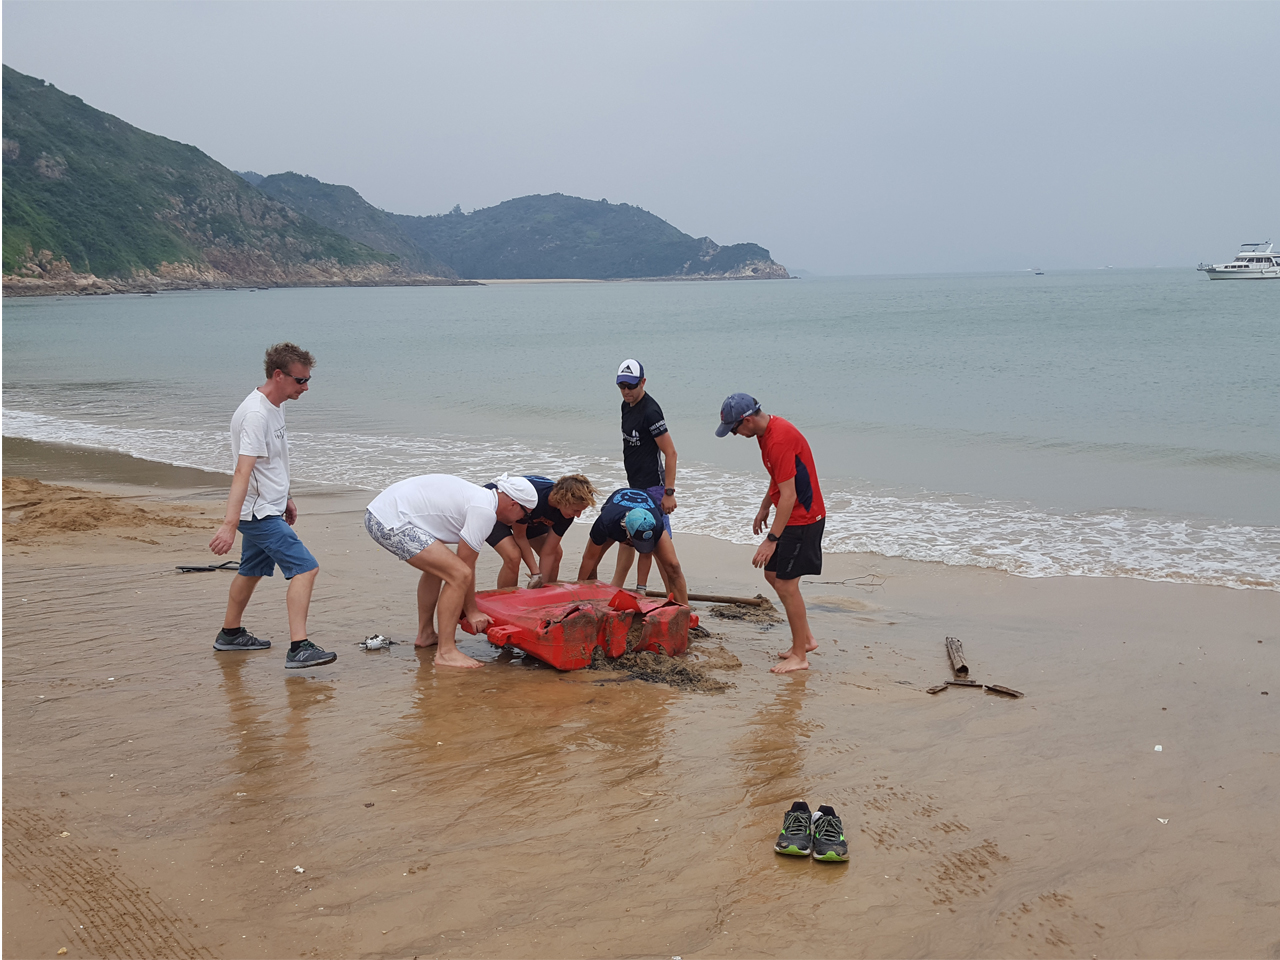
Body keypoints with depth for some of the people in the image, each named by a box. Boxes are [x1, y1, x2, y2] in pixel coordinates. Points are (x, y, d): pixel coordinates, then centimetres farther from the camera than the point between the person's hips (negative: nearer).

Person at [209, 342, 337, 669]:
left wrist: (285, 498, 28)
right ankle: (299, 648, -19)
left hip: (265, 510, 11)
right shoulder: (255, 415, -23)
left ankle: (230, 634, 39)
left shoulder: (274, 406, 8)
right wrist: (230, 524, -36)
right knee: (305, 568, -16)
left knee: (252, 571, 23)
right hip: (260, 514, -10)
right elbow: (242, 472, -31)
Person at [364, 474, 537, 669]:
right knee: (460, 574, -13)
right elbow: (467, 564, -5)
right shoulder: (485, 511, -9)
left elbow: (463, 560, 27)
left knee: (437, 566, 30)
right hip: (392, 523, -11)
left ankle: (425, 635, 38)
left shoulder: (479, 496, 21)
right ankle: (445, 652, -9)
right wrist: (472, 611, 6)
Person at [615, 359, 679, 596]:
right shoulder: (627, 405, 11)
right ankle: (640, 592, 27)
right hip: (636, 487, 10)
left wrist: (669, 492, -23)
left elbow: (670, 453, -20)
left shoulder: (650, 411, -18)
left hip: (652, 488, -10)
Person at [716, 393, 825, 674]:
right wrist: (764, 507, 21)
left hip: (802, 519, -10)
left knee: (786, 585, -5)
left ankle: (799, 656, 5)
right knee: (772, 574, 16)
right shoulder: (767, 430, 5)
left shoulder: (780, 440, -27)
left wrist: (771, 540, -25)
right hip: (790, 515, 10)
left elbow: (789, 496, -27)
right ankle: (806, 638, 25)